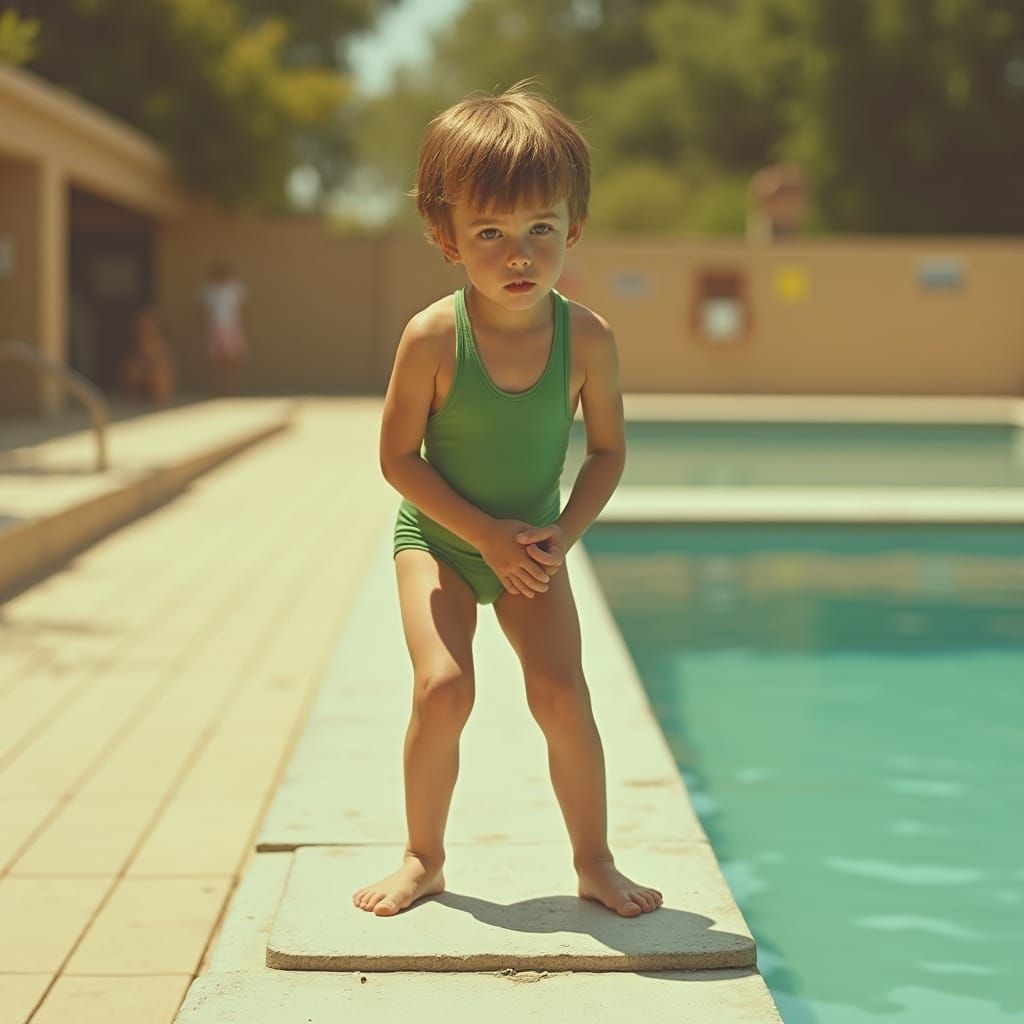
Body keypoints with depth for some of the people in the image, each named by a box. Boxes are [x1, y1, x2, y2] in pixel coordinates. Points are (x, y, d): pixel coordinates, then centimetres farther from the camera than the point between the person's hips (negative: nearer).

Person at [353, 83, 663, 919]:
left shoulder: (586, 338, -16)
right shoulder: (434, 337, -23)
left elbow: (607, 450, -4)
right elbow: (399, 456, -15)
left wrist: (562, 534, -16)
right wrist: (486, 534, -19)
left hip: (532, 547, 2)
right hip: (439, 538, -1)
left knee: (562, 693, -11)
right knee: (442, 688, -16)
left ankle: (594, 860, 9)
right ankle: (424, 858, 6)